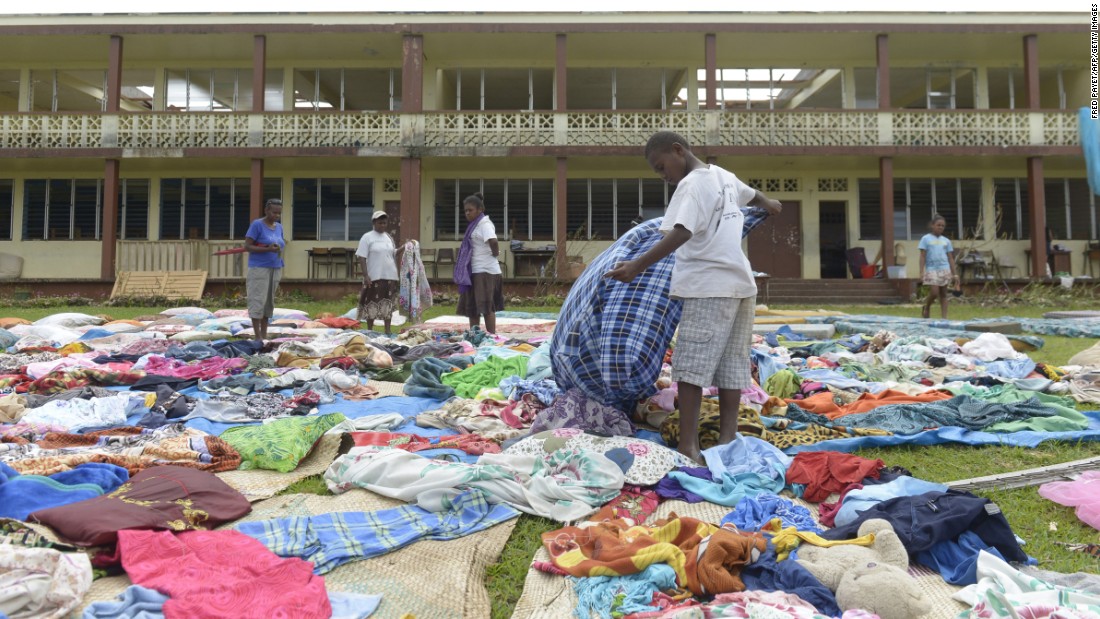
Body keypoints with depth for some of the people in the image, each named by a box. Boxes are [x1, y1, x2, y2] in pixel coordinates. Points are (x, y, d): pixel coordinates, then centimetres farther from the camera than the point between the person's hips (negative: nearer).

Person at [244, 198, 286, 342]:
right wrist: (267, 249, -22)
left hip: (275, 269, 6)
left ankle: (264, 335, 10)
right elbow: (247, 246, -12)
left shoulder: (279, 227, 11)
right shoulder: (257, 225, -8)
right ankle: (258, 336, -3)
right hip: (259, 269, -6)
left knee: (269, 302, 6)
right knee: (258, 301, -6)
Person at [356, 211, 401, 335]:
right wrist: (365, 275, -17)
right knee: (372, 304, 2)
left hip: (390, 276, 5)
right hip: (374, 277, -5)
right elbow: (362, 257, -9)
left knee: (389, 304, 8)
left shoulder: (389, 237, 11)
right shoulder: (367, 237, -5)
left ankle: (387, 330, 16)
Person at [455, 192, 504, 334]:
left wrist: (495, 253, -14)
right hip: (474, 270, 10)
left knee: (486, 306, -9)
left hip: (485, 271, -10)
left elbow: (493, 241, -30)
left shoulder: (484, 224, -12)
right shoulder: (474, 225, 16)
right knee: (471, 306, 12)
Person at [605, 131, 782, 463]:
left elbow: (680, 234, -24)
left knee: (691, 364, -9)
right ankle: (727, 438, 10)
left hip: (709, 286, -9)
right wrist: (768, 203, 60)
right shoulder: (723, 175, 17)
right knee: (732, 364, 8)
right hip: (741, 283, 9)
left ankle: (688, 444, -11)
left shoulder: (692, 184, -9)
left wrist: (638, 265, -31)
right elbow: (752, 194, 38)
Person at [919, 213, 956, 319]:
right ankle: (926, 307, 17)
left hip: (944, 270, 3)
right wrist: (922, 272, -10)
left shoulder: (946, 241, 11)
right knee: (934, 292, -12)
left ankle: (944, 317, 7)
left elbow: (950, 258, 12)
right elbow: (923, 256, -2)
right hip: (931, 270, -3)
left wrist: (953, 273, 8)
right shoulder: (926, 239, 1)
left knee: (943, 294, 5)